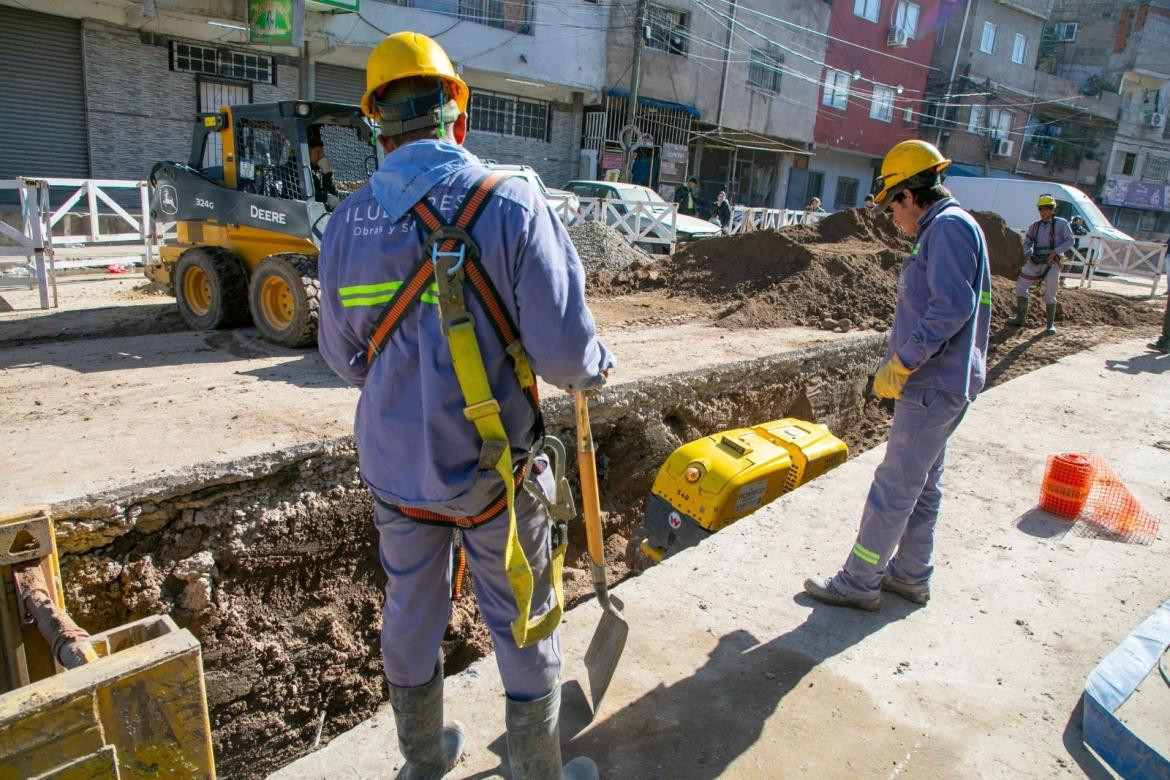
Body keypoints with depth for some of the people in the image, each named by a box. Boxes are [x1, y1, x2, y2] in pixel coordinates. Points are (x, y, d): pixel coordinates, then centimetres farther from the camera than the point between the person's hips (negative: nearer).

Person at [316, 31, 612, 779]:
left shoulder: (347, 221, -3)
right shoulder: (511, 203, -17)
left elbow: (343, 356, 6)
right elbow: (564, 348, -20)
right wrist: (597, 366, 2)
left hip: (395, 464, 4)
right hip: (490, 467, -4)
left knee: (411, 616, 23)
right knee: (524, 628, 16)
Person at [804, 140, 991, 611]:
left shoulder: (949, 226, -14)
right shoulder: (948, 229, 17)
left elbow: (952, 306, -26)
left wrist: (900, 363, -22)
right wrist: (901, 365, 15)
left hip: (933, 387, -10)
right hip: (936, 383, 10)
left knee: (894, 487, -2)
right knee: (921, 485, 17)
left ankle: (859, 582, 9)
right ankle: (910, 576, 30)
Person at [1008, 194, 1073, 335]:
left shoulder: (1061, 223, 0)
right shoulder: (1035, 226, 11)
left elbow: (1070, 241, -3)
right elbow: (1027, 242, 14)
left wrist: (1055, 252, -16)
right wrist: (1028, 254, -6)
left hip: (1051, 262, -5)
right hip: (1035, 261, 5)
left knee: (1050, 294, -4)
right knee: (1020, 286, 0)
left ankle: (1051, 325, 6)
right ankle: (1020, 318, 11)